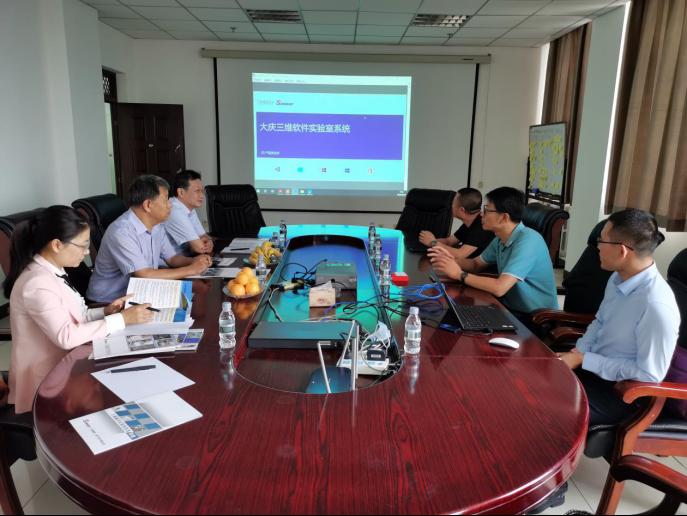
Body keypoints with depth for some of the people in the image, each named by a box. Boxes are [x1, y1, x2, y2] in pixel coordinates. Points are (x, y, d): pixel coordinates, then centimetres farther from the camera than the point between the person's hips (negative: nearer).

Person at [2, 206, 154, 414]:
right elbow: (66, 336, -29)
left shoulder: (51, 271, 5)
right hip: (48, 381, -8)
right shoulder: (38, 283, -25)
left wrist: (105, 312, -5)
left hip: (61, 365, 8)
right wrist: (121, 319, -25)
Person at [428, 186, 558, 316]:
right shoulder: (501, 239, 1)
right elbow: (477, 264, 15)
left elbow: (499, 288, -33)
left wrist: (459, 274, -22)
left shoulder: (528, 241, -26)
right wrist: (452, 261, -5)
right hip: (510, 308, 7)